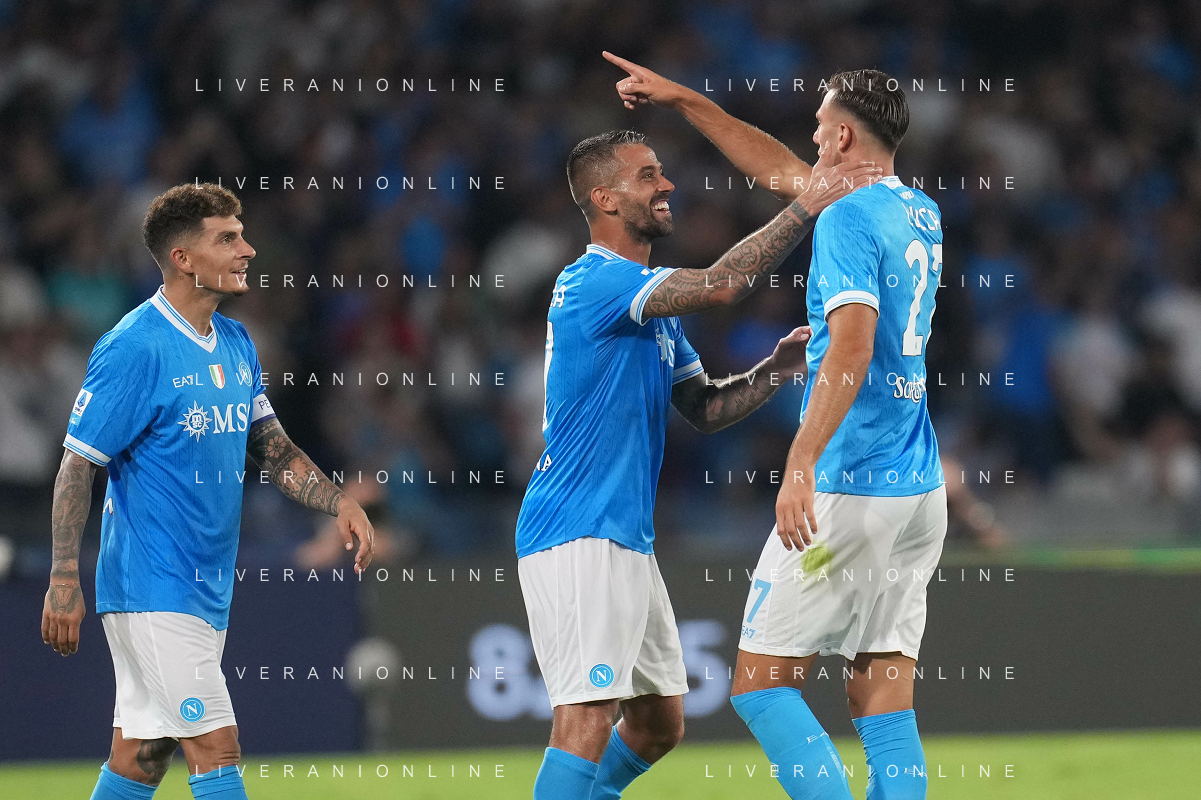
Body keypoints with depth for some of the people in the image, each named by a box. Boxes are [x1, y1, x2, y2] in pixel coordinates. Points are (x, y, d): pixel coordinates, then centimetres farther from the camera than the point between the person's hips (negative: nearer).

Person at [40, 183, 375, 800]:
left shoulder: (235, 344, 11)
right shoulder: (135, 347, -13)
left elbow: (273, 450, 19)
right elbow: (77, 466, -12)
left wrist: (339, 502, 2)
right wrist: (64, 581, -17)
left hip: (207, 592, 8)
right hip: (152, 588, -8)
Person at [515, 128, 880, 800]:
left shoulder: (654, 305, 18)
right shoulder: (593, 282, -14)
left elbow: (705, 408, 18)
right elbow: (723, 284, -25)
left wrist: (777, 368, 1)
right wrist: (810, 204, -19)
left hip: (630, 541, 10)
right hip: (577, 536, -10)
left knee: (660, 723, 12)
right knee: (589, 716, -17)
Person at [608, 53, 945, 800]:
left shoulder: (848, 220, -11)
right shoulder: (921, 216, 15)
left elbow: (852, 349, -25)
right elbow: (784, 173, 27)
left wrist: (802, 464, -30)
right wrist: (683, 100, 32)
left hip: (850, 489, -8)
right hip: (921, 492, 8)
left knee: (761, 682, -2)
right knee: (884, 697, 5)